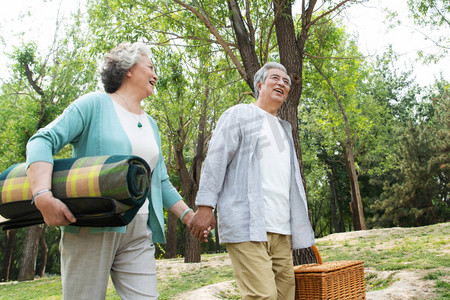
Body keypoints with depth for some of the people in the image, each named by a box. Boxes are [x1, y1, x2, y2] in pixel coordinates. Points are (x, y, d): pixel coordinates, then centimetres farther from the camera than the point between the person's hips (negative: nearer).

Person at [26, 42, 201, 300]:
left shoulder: (151, 125, 19)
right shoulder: (95, 104, 0)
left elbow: (161, 181, 22)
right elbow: (42, 141, -9)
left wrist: (188, 215, 11)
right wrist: (43, 196, -24)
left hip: (139, 234, 6)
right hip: (91, 228, -5)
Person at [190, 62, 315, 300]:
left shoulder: (284, 129, 29)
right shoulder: (240, 115, 8)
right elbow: (215, 160, -2)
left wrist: (302, 230, 25)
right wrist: (205, 205, -13)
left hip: (281, 231, 7)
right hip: (247, 226, -7)